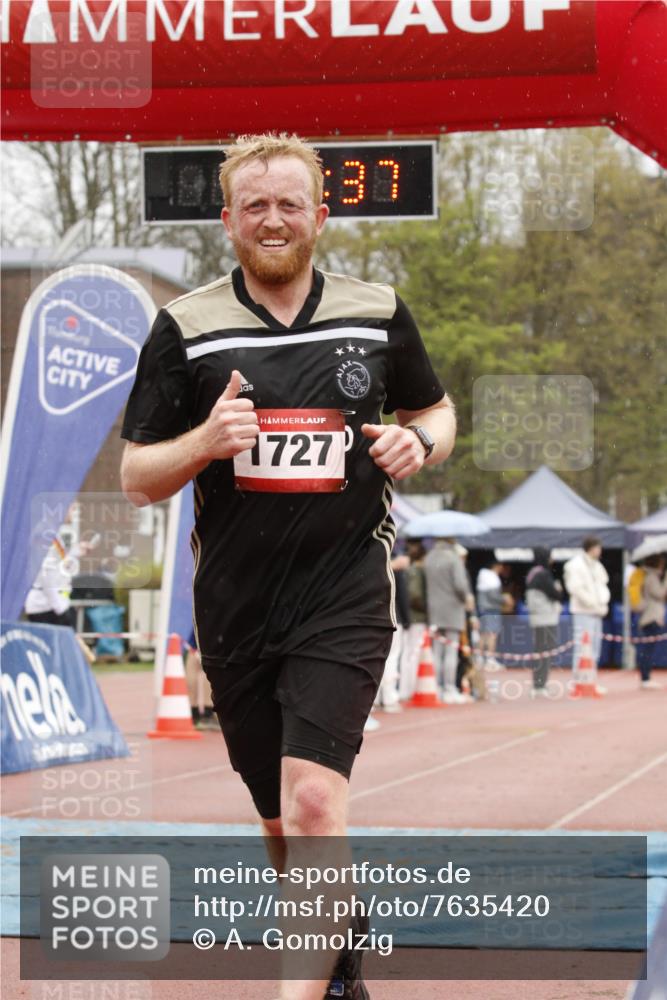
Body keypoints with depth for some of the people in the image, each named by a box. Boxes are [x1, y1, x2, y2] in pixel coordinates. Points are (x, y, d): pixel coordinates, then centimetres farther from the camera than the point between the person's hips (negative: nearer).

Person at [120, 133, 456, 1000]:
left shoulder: (379, 315, 4)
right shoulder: (186, 327, 1)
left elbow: (437, 409, 20)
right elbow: (138, 476, 3)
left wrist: (419, 443, -3)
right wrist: (204, 441, -17)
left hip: (346, 595, -2)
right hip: (234, 606, 2)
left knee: (313, 799, -20)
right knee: (284, 827, 12)